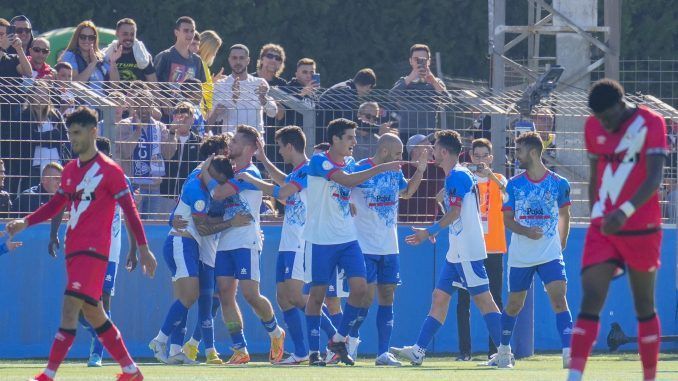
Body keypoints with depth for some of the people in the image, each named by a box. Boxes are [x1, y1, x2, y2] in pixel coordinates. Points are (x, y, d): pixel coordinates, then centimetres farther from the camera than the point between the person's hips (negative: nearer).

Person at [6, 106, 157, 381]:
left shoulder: (109, 170, -6)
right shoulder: (70, 170, 14)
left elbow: (130, 210, -5)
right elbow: (56, 205, 21)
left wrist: (144, 249, -8)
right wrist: (26, 222, 7)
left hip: (94, 250, -8)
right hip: (73, 250, 8)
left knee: (70, 307, -17)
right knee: (93, 314, 11)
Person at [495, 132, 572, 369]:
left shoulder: (559, 184, -2)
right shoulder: (514, 184, 2)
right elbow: (508, 220, 2)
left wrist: (561, 244, 9)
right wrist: (526, 231, -17)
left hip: (550, 254, -2)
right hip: (520, 257, 2)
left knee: (559, 298, -18)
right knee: (514, 304, 11)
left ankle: (568, 353, -22)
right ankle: (504, 350, 32)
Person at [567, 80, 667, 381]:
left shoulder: (650, 124, -9)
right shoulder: (593, 127, 7)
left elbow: (654, 178, -19)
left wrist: (625, 212, -32)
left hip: (641, 228, -3)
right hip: (602, 228, 3)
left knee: (644, 305, 7)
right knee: (591, 299, -10)